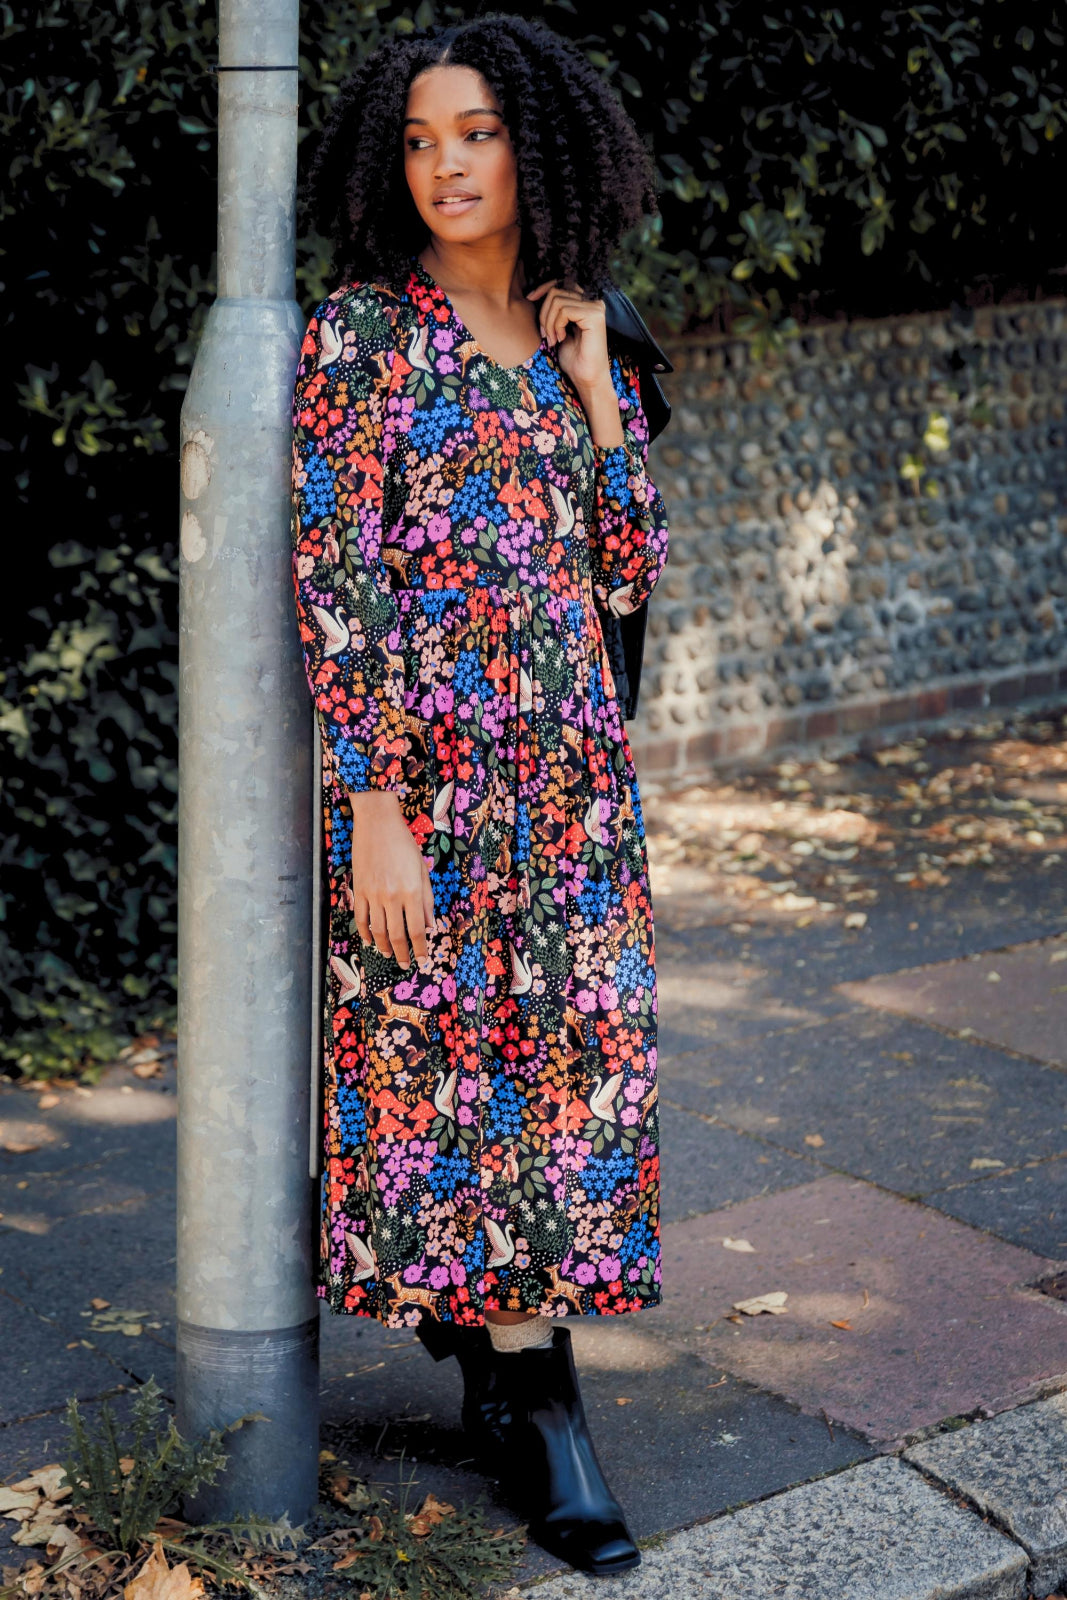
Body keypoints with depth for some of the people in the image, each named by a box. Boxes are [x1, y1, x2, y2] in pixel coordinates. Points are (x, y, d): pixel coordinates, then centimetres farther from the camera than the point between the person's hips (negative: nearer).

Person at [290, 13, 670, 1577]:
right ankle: (542, 1409, 13)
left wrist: (594, 380, -2)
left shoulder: (572, 344, 9)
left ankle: (489, 1353, 21)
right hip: (427, 761, -5)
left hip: (570, 762, 6)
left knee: (567, 1054, 7)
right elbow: (334, 584, -12)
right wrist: (373, 813, -16)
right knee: (459, 1060, 1)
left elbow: (628, 573, 6)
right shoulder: (361, 335, -7)